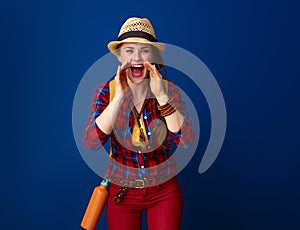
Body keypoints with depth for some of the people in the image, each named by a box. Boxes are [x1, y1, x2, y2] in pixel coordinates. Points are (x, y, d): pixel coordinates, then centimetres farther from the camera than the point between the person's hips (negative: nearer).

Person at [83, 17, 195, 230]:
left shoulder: (168, 89, -10)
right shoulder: (106, 91, -9)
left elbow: (187, 141, -20)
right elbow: (91, 142, -21)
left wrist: (161, 95, -26)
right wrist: (119, 97, -27)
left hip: (164, 190, 0)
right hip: (122, 191, 0)